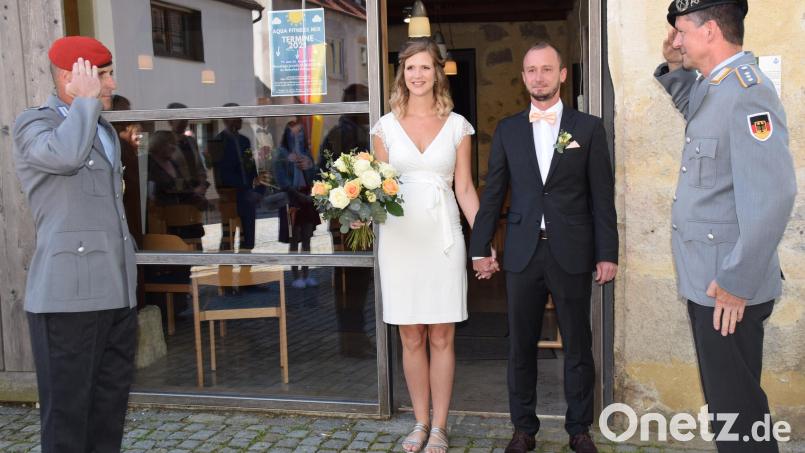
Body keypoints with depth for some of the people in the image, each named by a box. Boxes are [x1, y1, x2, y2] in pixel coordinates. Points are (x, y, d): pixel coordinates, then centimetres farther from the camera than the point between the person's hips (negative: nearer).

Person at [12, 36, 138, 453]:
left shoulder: (106, 131, 20)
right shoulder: (33, 123, -4)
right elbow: (66, 155, -30)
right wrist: (85, 100, -13)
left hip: (117, 295, 8)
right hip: (69, 297, -7)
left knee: (110, 410, 12)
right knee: (68, 413, 0)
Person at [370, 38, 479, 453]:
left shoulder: (456, 125, 5)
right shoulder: (386, 126, 6)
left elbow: (465, 188, 5)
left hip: (442, 237, -1)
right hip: (400, 237, 1)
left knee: (441, 338, 4)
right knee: (411, 338, 7)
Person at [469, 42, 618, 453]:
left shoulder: (589, 127, 3)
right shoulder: (507, 130, 8)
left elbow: (602, 196, 1)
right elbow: (492, 194, 8)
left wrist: (607, 254, -2)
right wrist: (480, 248, 4)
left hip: (572, 253, -1)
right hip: (523, 253, 2)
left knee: (578, 346, 8)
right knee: (521, 346, 8)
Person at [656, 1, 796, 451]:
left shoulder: (748, 92, -20)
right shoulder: (710, 88, 10)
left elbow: (773, 195, -26)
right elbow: (691, 106, 36)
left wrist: (736, 284, -23)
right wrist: (674, 69, 15)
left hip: (729, 288, -9)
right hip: (706, 281, 9)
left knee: (735, 405, 3)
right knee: (724, 398, 21)